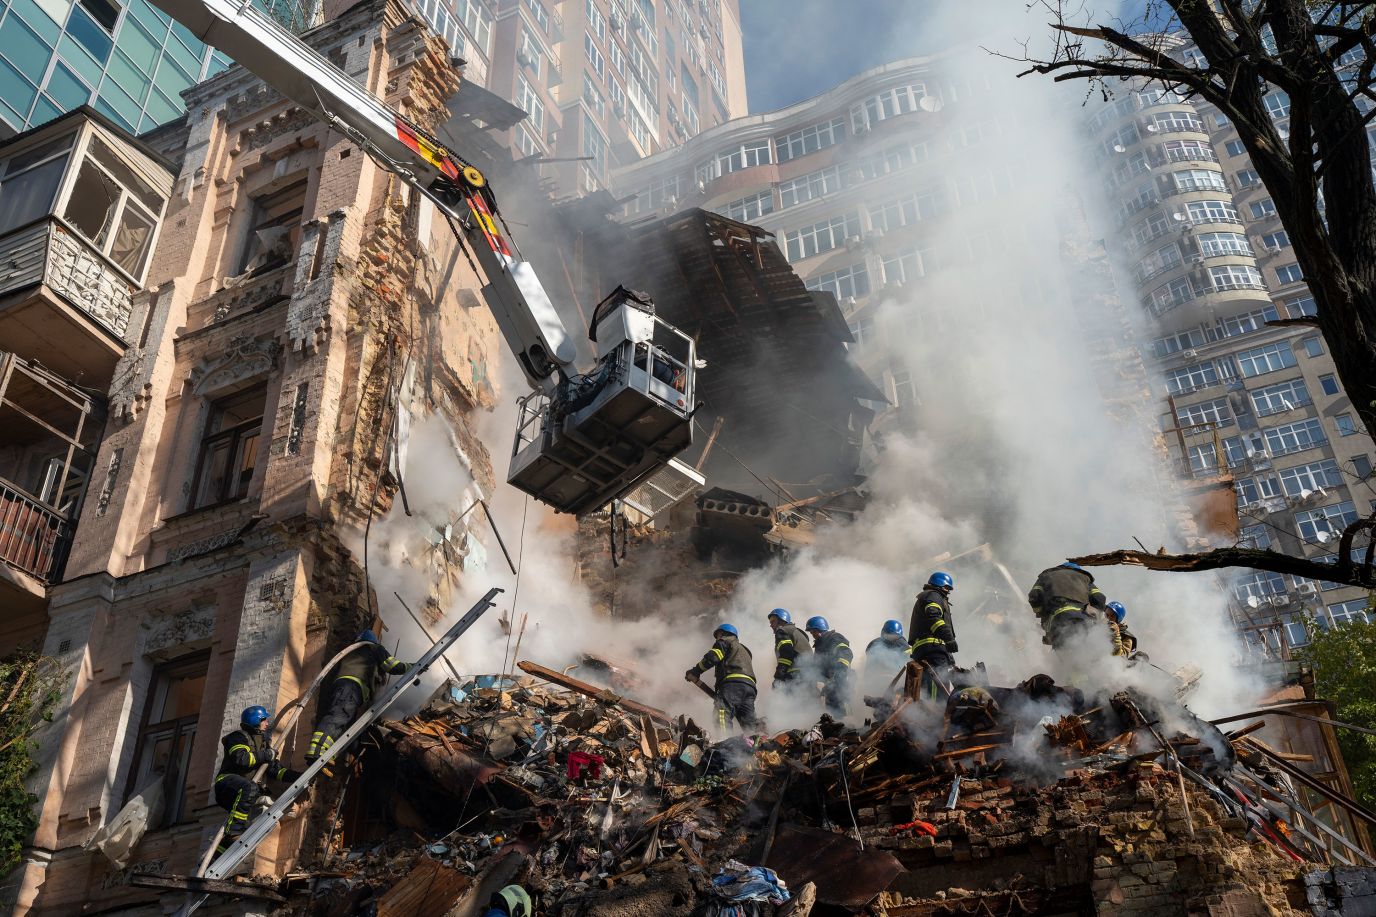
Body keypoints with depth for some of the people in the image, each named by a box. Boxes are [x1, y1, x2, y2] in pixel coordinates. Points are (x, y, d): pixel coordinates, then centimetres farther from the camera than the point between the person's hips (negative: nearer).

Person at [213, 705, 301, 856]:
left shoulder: (262, 742, 23)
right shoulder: (238, 737, 0)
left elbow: (274, 769, 18)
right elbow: (241, 758, -20)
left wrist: (296, 776, 5)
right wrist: (266, 755, -11)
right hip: (227, 780, -8)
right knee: (249, 789, -37)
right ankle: (233, 833, -38)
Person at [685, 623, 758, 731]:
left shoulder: (726, 641, 18)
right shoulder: (744, 650, 43)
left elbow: (712, 658, 0)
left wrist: (695, 672, 6)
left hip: (733, 682, -8)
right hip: (750, 686, 8)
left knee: (722, 712, -25)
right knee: (748, 725, 6)